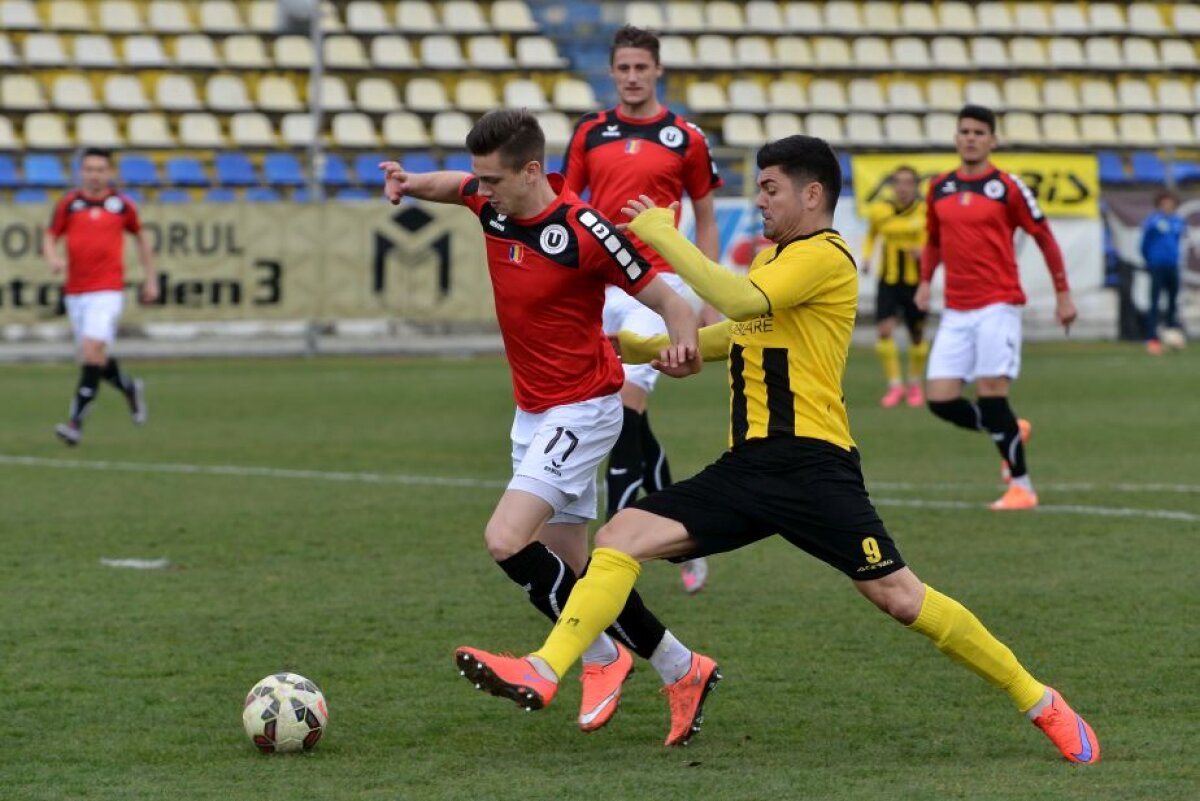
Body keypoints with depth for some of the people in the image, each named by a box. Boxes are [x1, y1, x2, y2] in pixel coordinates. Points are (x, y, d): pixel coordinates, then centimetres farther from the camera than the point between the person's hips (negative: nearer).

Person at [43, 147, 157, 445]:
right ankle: (130, 388, 41)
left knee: (92, 351, -19)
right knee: (94, 358, 11)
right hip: (76, 292, 3)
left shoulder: (122, 205, 2)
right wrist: (53, 258, -17)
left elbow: (141, 238, 17)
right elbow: (49, 238, 6)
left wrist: (151, 279, 17)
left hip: (107, 291, -3)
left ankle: (76, 422, -19)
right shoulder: (68, 204, 3)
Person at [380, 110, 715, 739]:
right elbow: (456, 186, 23)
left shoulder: (584, 232, -22)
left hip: (581, 410, -8)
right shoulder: (493, 204, -2)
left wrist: (684, 340, -38)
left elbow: (668, 302, -16)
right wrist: (411, 184, 2)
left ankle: (601, 655, -1)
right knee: (565, 562, 8)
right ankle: (678, 668, 21)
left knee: (507, 541, -19)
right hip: (532, 411, 8)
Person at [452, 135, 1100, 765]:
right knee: (620, 539, -6)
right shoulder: (772, 258, 21)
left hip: (810, 463, -9)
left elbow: (738, 300, -25)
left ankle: (1039, 703, 2)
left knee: (898, 596, -11)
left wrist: (662, 233, -17)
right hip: (748, 465, 9)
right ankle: (542, 674, -17)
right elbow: (744, 329, 36)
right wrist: (678, 347, 16)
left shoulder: (824, 257, -9)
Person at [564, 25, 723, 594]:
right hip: (597, 286, 4)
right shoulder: (589, 134, 10)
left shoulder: (685, 139, 2)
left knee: (627, 402, -18)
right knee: (629, 420, 8)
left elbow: (706, 219, 9)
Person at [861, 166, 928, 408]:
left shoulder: (926, 211, -8)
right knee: (884, 330, -14)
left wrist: (923, 252, -23)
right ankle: (894, 385, -7)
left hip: (916, 281, -1)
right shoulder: (879, 211, -2)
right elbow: (871, 236, 17)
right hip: (889, 280, 1)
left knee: (917, 334, 9)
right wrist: (867, 257, -1)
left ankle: (915, 385, 29)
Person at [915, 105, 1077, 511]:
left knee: (991, 394, -12)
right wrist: (925, 281, 9)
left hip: (998, 306, -5)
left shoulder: (1007, 187, -3)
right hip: (955, 311, 5)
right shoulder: (939, 188, 11)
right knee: (940, 399, -4)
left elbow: (1044, 236, 2)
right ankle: (1011, 432, 22)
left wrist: (1063, 294, 1)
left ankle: (1021, 486, 1)